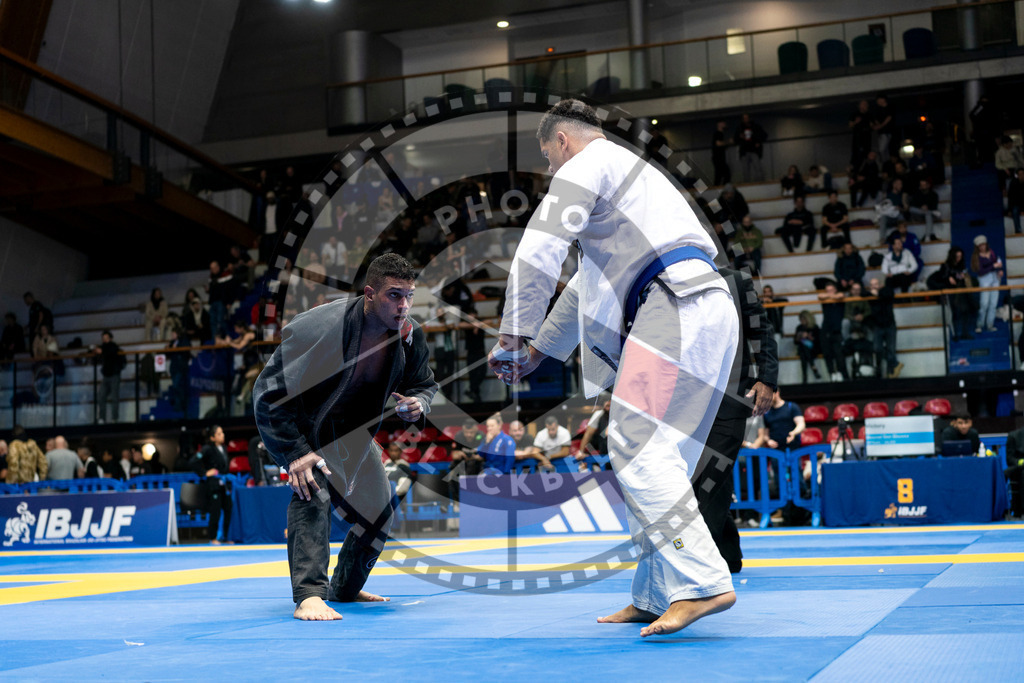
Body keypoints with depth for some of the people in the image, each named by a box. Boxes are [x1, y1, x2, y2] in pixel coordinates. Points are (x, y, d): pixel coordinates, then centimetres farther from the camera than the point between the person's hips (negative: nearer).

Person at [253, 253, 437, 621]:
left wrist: (416, 405, -25)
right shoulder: (317, 329, -37)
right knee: (312, 488, -33)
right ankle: (309, 595, -31)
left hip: (349, 428, 7)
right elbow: (270, 393, -32)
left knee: (379, 511, 12)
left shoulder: (411, 336, -19)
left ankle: (345, 589, 35)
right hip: (295, 423, -7)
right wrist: (295, 452, -38)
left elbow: (422, 382, 0)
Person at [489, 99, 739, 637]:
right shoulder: (625, 172, 36)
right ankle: (657, 596, 12)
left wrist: (511, 336, 1)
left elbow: (538, 254, -5)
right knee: (654, 457, 10)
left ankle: (701, 582, -24)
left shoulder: (586, 164, 5)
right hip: (708, 311, 10)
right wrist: (536, 354, 41)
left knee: (637, 450, -16)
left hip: (676, 307, -10)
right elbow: (587, 287, 40)